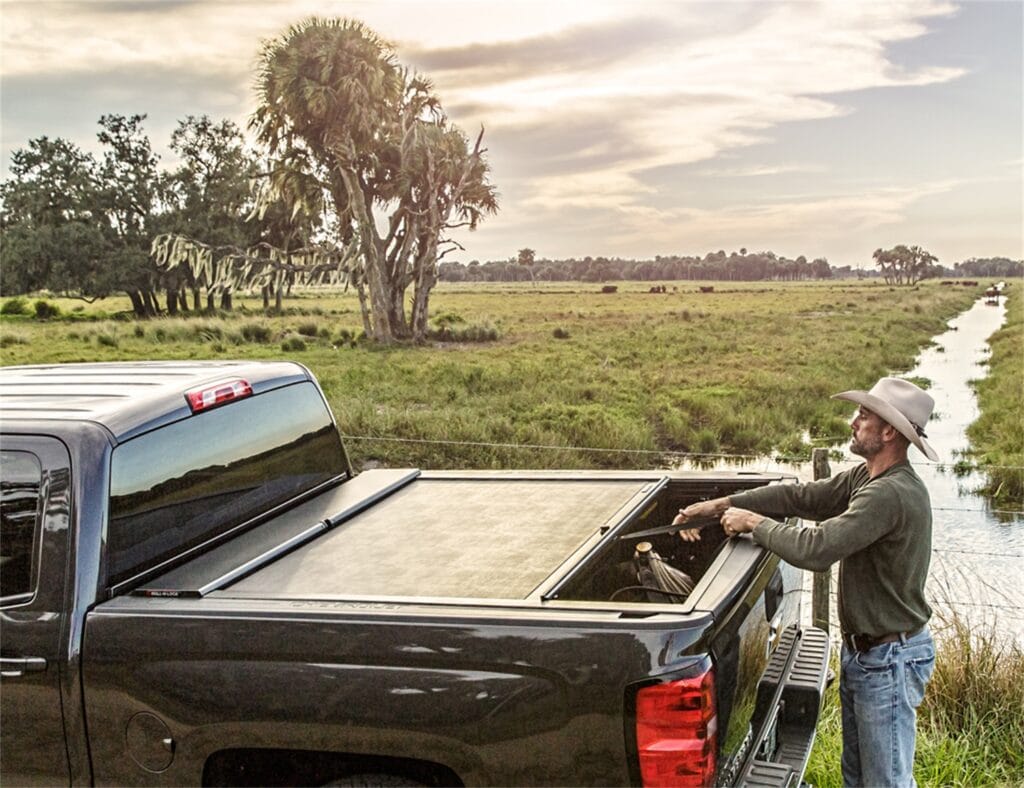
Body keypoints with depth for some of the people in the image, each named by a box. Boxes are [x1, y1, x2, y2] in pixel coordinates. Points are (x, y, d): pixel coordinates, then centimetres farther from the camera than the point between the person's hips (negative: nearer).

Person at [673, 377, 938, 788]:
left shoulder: (891, 493, -28)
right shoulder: (868, 477, 5)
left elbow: (815, 549, -34)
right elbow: (801, 496, 6)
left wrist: (753, 522, -19)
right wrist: (721, 505, -2)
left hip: (889, 660, -10)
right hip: (862, 650, 10)